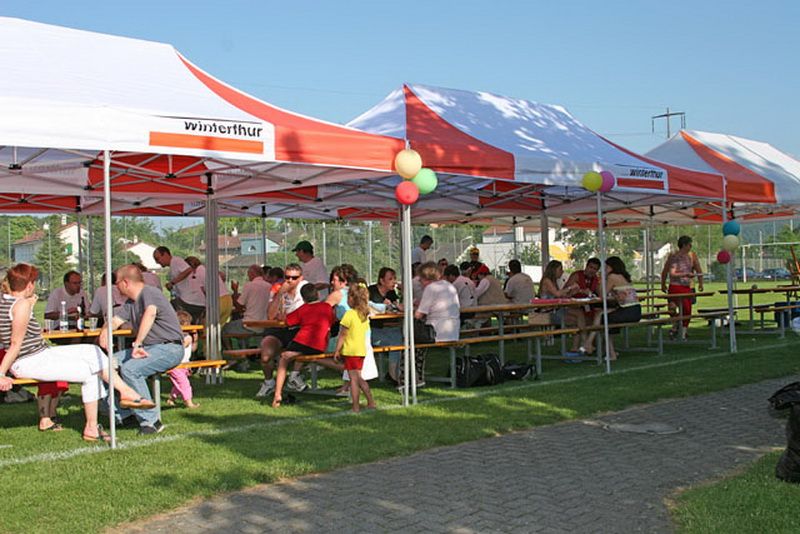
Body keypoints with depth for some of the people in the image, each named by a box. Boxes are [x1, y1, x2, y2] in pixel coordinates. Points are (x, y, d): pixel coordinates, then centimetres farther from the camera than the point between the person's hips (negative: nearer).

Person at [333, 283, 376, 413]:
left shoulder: (349, 314, -16)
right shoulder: (365, 314, 6)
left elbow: (342, 335, -14)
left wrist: (337, 351, -9)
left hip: (350, 350, -7)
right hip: (362, 350, 7)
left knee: (354, 379, -2)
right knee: (359, 378, 17)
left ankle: (356, 407, 1)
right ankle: (371, 402, 18)